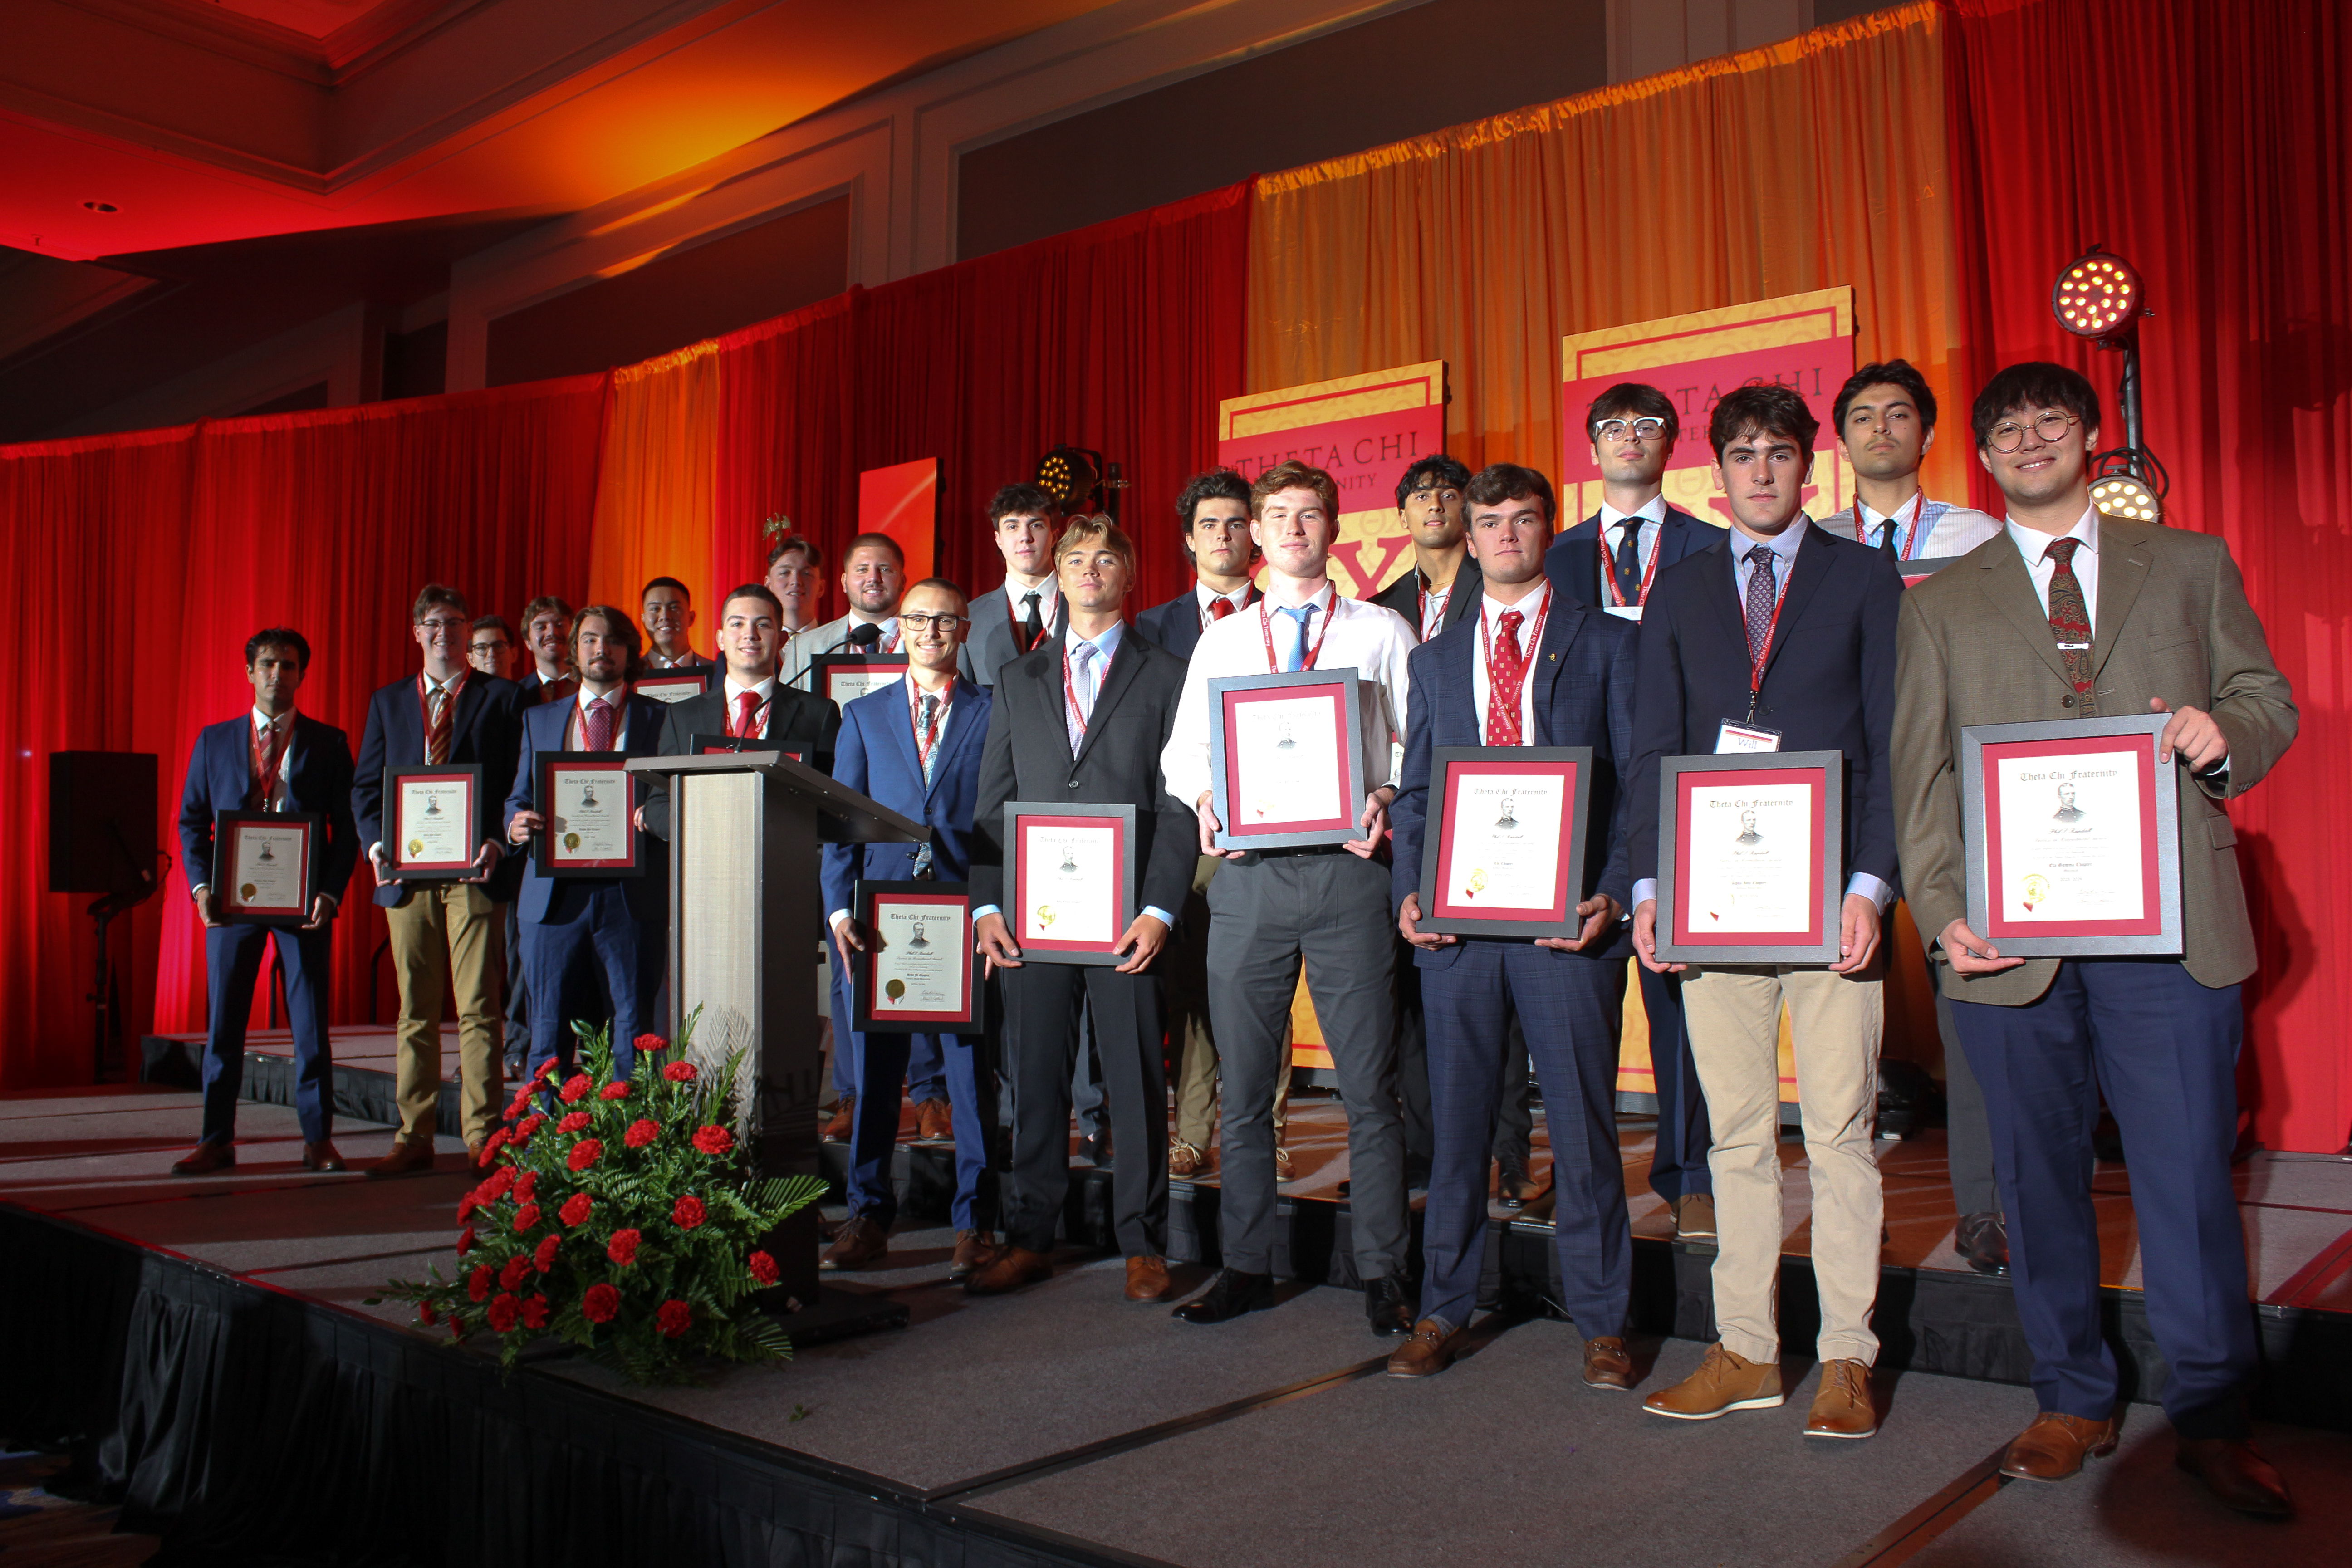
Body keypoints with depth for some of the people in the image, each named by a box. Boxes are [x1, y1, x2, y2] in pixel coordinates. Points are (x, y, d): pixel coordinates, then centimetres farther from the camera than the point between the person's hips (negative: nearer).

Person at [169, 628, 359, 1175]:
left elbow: (347, 826, 2)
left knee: (311, 1023, 1)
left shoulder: (328, 744, 5)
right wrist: (202, 886, -3)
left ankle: (318, 1139, 9)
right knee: (223, 1024, 5)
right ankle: (216, 1141, 14)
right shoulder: (214, 741, 10)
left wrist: (330, 893, -9)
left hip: (304, 901, -2)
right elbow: (191, 821, 11)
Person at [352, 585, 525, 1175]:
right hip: (408, 873, 3)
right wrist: (376, 843, -2)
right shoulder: (388, 702, 17)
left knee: (478, 1008, -4)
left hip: (474, 870, -3)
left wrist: (499, 843, -12)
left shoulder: (502, 698, 7)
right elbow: (365, 785, 15)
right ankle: (414, 1137, 12)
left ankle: (482, 1136, 2)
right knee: (415, 1010, 6)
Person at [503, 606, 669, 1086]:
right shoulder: (539, 719, 18)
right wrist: (516, 825, -6)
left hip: (632, 895, -2)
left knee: (634, 1026, -1)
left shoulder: (660, 719, 10)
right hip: (556, 891, 2)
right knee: (549, 1028, 4)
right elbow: (519, 798, 16)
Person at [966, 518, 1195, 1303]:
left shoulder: (1166, 677, 7)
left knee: (1136, 1081, 2)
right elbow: (991, 803, 13)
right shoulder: (1016, 680, 17)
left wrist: (1158, 910, -11)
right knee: (1034, 1077, 7)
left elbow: (1179, 803, 0)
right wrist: (986, 904, 1)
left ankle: (1143, 1245, 14)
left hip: (1128, 912, -3)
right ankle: (1028, 1239, 19)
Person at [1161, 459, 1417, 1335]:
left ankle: (1382, 1275, 12)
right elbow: (1184, 748, 14)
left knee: (1369, 1088, 0)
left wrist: (1386, 799, -14)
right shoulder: (1221, 641, 16)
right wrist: (1205, 800, -6)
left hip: (1347, 867, -2)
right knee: (1243, 1088, 7)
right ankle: (1246, 1268, 20)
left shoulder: (1382, 632, 10)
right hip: (1249, 871, 2)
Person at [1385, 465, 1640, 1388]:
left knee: (1583, 1121, 2)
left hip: (1568, 919, -2)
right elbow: (1414, 792, 16)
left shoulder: (1605, 644, 8)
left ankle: (1601, 1321, 15)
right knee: (1456, 1120, 7)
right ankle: (1444, 1311, 19)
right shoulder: (1434, 660, 17)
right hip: (1457, 919, 3)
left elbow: (1637, 781, 4)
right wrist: (1408, 893, 0)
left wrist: (1614, 895, -9)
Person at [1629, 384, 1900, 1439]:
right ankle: (1746, 1351, 17)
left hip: (1830, 898, -2)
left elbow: (1892, 745, 1)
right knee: (1737, 1135, 8)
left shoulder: (1866, 580, 6)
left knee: (1840, 1134, 3)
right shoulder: (1678, 591, 14)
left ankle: (1846, 1360, 14)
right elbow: (1654, 750, 10)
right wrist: (1648, 884, -1)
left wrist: (1870, 885, -10)